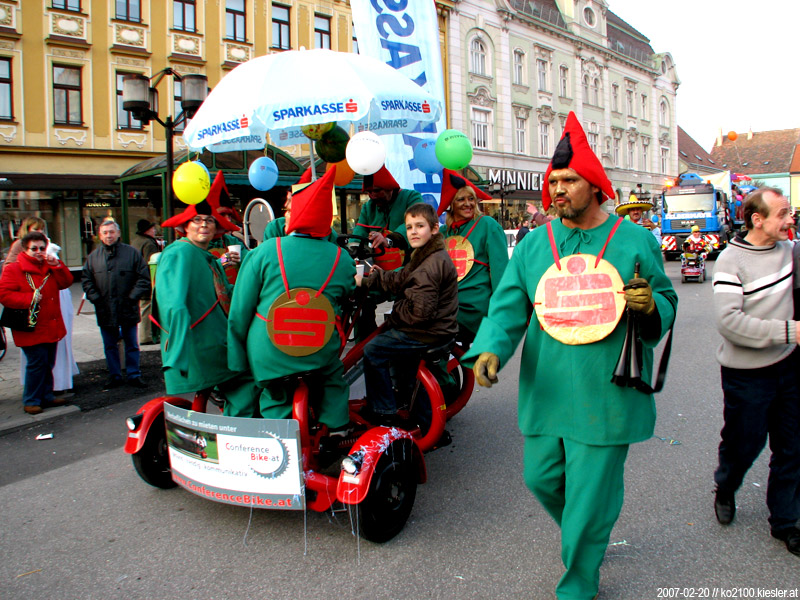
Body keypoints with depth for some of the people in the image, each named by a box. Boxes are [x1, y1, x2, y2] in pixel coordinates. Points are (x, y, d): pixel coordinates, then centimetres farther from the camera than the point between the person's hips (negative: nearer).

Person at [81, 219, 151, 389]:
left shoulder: (132, 252, -3)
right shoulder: (93, 256, 5)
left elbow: (144, 278, -4)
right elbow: (87, 280, 8)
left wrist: (132, 297, -11)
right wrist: (95, 298, -5)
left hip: (128, 310, -2)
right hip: (105, 311, 3)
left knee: (132, 345, 7)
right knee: (110, 346, 12)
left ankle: (134, 375, 18)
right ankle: (114, 376, 23)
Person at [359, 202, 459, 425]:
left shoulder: (431, 265, -25)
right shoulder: (425, 256, 9)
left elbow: (420, 311, -29)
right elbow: (401, 281, 10)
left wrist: (395, 313, -11)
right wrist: (367, 281, 5)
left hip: (428, 333, -11)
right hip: (440, 328, 11)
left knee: (373, 351, -3)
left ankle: (383, 413, 7)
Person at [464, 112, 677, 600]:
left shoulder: (635, 241, -1)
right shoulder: (534, 245, 4)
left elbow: (667, 300, 8)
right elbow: (508, 304, -1)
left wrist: (651, 305, -17)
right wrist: (490, 349, -18)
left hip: (605, 395, -3)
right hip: (546, 391, 4)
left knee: (590, 495, 5)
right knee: (542, 478, 16)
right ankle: (585, 536, 48)